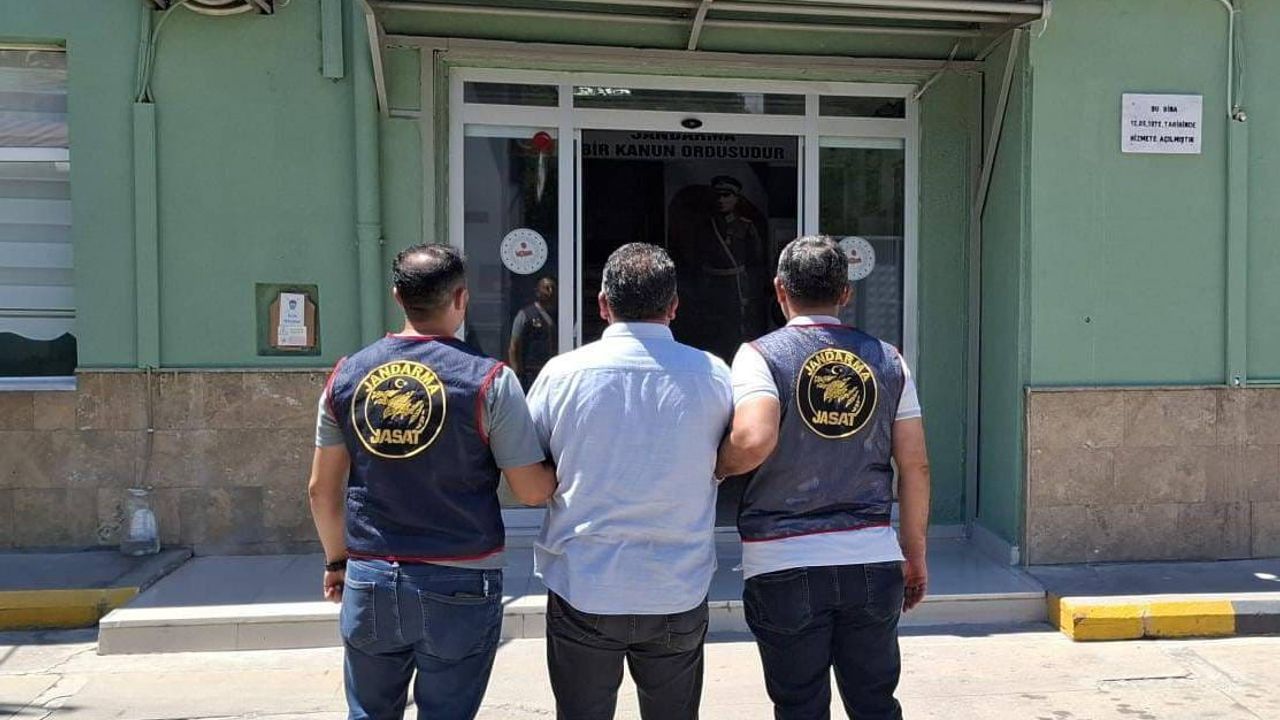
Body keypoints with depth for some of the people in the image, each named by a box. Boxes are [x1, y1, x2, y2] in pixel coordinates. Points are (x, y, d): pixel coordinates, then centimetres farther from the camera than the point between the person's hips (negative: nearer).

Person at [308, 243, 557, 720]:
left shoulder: (347, 376, 0)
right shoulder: (489, 380, -12)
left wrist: (337, 560, 21)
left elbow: (322, 490, 7)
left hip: (370, 582, 4)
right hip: (459, 588, -3)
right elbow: (533, 492, -9)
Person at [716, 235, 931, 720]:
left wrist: (713, 469, -2)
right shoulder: (886, 359, 6)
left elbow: (754, 440, -23)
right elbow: (914, 465, 5)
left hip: (785, 566, -3)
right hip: (872, 558, 3)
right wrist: (915, 552, 14)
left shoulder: (761, 355, -5)